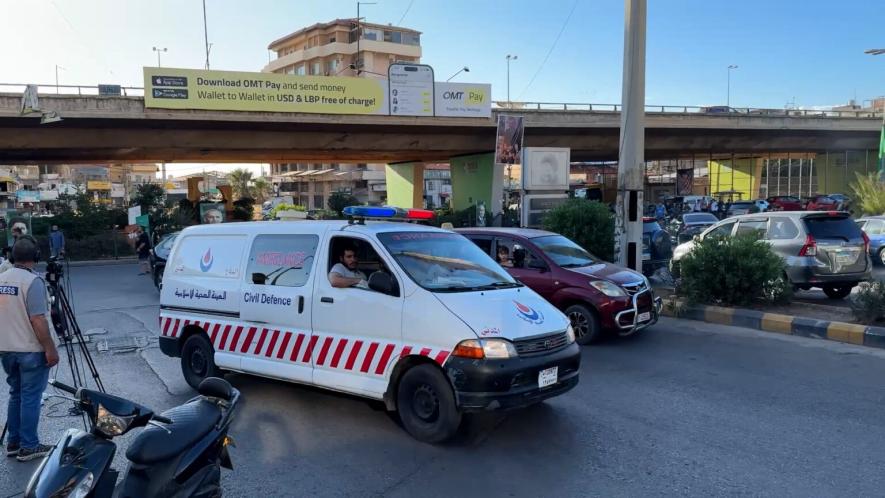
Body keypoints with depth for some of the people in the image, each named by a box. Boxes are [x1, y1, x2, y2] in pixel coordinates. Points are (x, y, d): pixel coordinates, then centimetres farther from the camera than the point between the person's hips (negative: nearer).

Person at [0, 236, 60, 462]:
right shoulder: (32, 281, -18)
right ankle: (28, 446, 5)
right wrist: (50, 349, -16)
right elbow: (38, 320, -21)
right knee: (30, 397, 0)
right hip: (31, 350, -7)